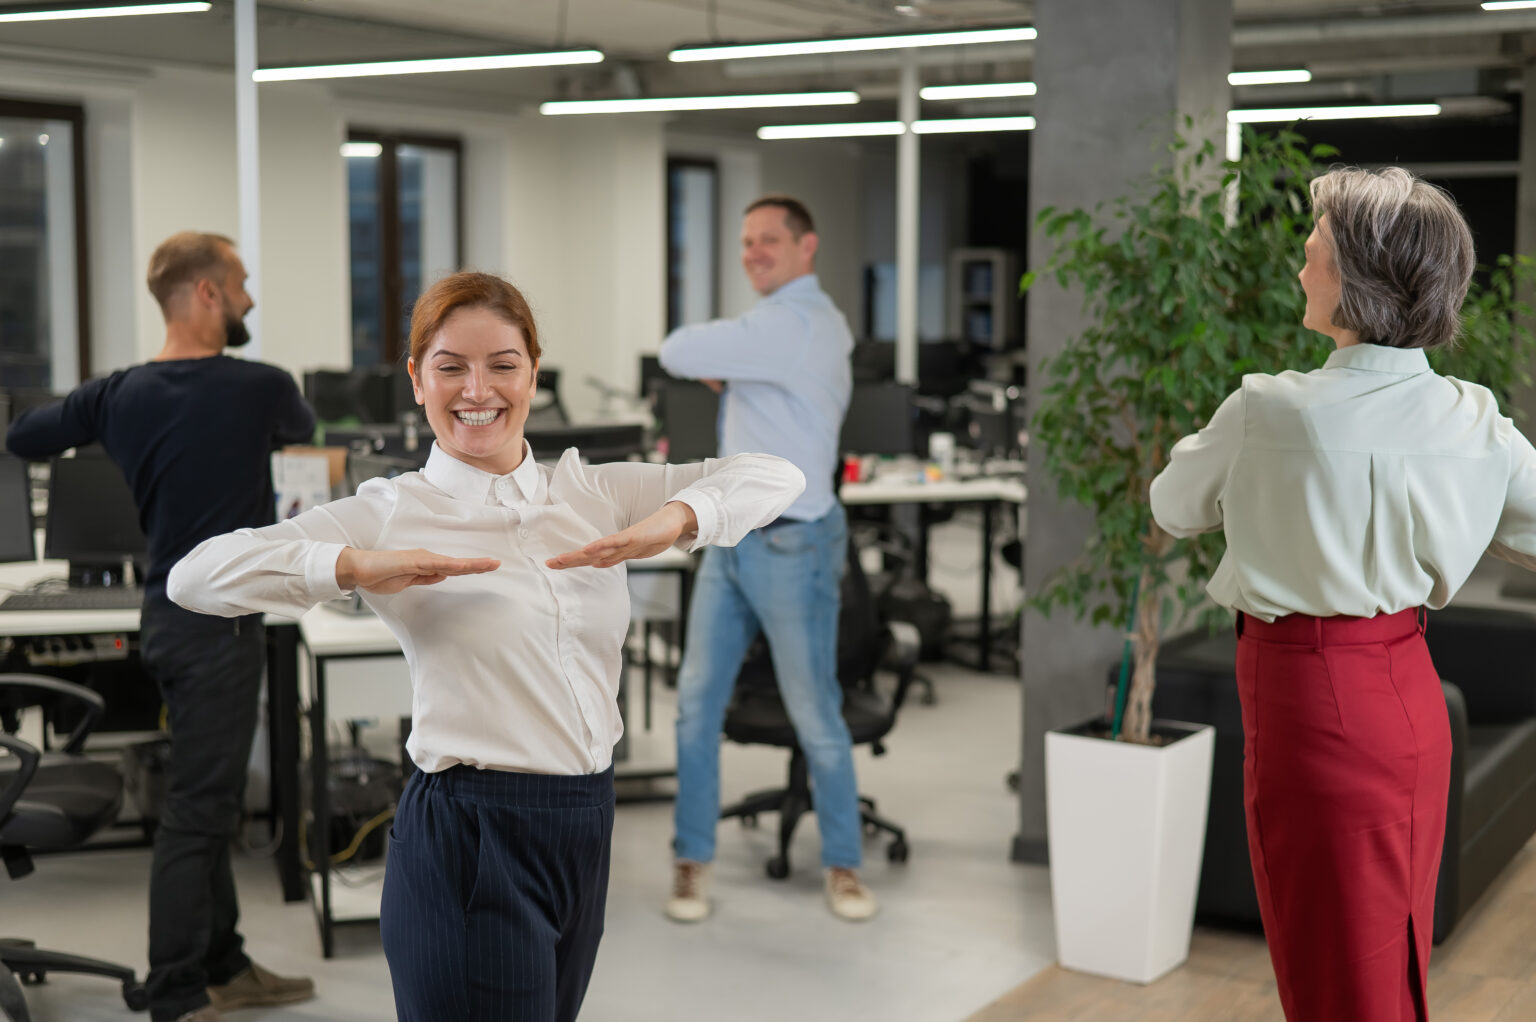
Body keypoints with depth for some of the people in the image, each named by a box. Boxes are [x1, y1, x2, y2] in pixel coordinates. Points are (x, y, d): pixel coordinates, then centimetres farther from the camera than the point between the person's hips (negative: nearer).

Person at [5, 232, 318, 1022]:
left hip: (168, 613, 8)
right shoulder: (257, 388, -14)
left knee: (210, 801, 16)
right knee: (196, 810, -4)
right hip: (218, 623, -7)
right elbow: (300, 429, 9)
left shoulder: (120, 395, 3)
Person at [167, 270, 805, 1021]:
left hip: (586, 825, 5)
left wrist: (673, 521, -15)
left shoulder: (589, 493, 7)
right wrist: (356, 567, -27)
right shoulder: (391, 513, -5)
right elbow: (196, 576, -14)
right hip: (468, 838, -5)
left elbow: (774, 475, 4)